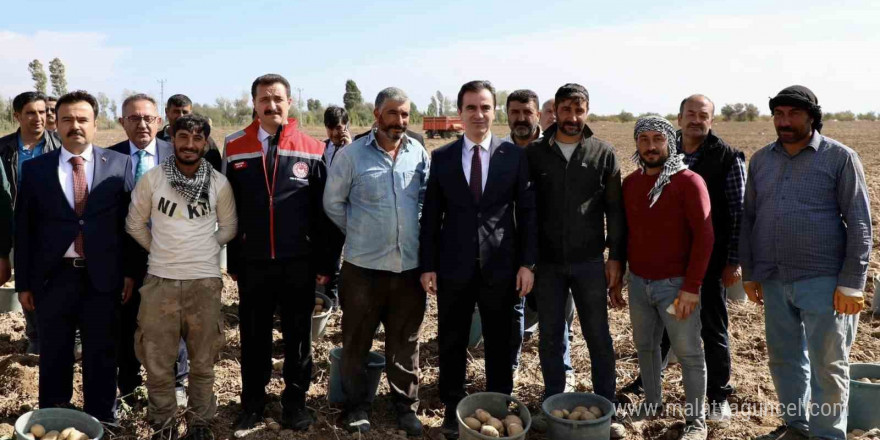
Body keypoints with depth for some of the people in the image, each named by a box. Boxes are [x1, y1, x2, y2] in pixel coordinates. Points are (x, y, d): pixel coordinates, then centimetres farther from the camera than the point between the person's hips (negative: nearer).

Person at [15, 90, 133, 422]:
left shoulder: (119, 164, 0)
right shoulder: (35, 169, 3)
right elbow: (23, 229, 4)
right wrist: (24, 282, 2)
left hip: (102, 277, -1)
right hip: (53, 277, 1)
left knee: (102, 353, 10)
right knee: (54, 354, 14)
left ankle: (102, 420, 26)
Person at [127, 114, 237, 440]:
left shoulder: (219, 184, -1)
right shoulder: (151, 179, -3)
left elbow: (228, 228, 12)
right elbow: (135, 224, 9)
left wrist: (202, 251, 8)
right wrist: (162, 251, 11)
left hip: (205, 281, 0)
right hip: (160, 280, 0)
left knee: (203, 361, 11)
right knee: (158, 362, 7)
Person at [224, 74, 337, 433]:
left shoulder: (312, 150, -2)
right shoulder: (235, 149, 2)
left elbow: (325, 211, -1)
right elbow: (226, 211, 5)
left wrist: (326, 262, -3)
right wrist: (231, 260, 4)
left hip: (299, 263, -1)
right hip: (252, 264, 1)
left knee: (298, 336, 11)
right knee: (253, 337, 13)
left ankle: (295, 402, 27)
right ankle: (252, 402, 30)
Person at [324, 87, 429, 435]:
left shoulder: (419, 153, 2)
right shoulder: (351, 154, -5)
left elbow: (429, 198, 12)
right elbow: (333, 203, 3)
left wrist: (416, 232, 8)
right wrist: (357, 232, 7)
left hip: (410, 264, 2)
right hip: (364, 265, -2)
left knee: (405, 341, 13)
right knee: (356, 340, 10)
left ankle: (406, 405, 28)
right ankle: (357, 406, 27)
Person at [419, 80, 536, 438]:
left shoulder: (514, 155, 0)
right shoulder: (441, 157, 2)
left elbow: (527, 211, 1)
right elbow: (431, 215, 3)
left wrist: (527, 262, -4)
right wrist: (427, 265, -1)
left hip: (500, 266, 0)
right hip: (454, 267, 1)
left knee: (499, 344, 12)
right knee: (452, 343, 11)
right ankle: (453, 409, 29)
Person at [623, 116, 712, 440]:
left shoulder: (688, 182, -9)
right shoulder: (630, 183, 6)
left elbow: (704, 236, -12)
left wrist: (692, 287, -16)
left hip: (675, 284, -5)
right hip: (638, 282, 5)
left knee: (688, 353, 6)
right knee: (645, 346, 16)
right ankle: (652, 402, 34)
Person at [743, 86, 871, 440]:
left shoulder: (840, 158, -4)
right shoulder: (761, 160, 8)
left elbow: (859, 224, -6)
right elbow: (749, 219, 13)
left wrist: (852, 284, -11)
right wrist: (749, 274, 10)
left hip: (822, 280, -4)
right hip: (774, 280, 5)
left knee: (827, 365, 6)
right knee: (784, 358, 15)